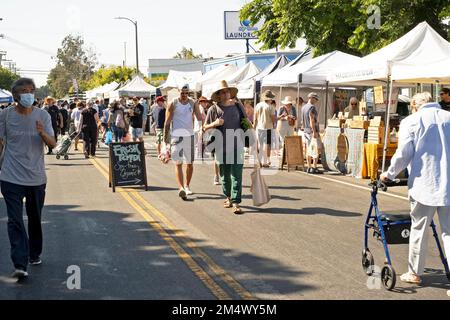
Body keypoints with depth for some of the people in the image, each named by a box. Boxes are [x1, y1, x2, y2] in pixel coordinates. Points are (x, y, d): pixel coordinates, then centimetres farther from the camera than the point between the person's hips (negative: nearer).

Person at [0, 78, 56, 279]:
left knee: (35, 218, 15)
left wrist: (42, 133, -25)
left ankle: (35, 255, 34)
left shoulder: (43, 116, -1)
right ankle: (20, 265, -13)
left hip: (36, 177, 2)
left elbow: (53, 144, -4)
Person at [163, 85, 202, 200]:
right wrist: (166, 137, -1)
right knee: (178, 163, -10)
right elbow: (167, 122, 2)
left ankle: (187, 186, 25)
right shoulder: (173, 104, 0)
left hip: (189, 135, 3)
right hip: (176, 135, -3)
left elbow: (199, 117, 1)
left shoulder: (193, 103, 6)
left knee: (190, 163, 9)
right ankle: (181, 188, -20)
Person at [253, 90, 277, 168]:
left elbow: (255, 118, 7)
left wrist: (254, 126, 16)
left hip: (259, 127, 5)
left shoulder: (258, 105, 3)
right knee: (268, 144, 1)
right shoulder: (270, 107, -10)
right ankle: (266, 162, 1)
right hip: (268, 127, -4)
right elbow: (273, 119, -10)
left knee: (260, 144, 12)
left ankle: (260, 161, 16)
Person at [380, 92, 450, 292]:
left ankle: (415, 274, 24)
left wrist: (390, 174, 9)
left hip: (425, 185, -3)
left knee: (419, 231, 12)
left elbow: (403, 154, -6)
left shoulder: (411, 122, -3)